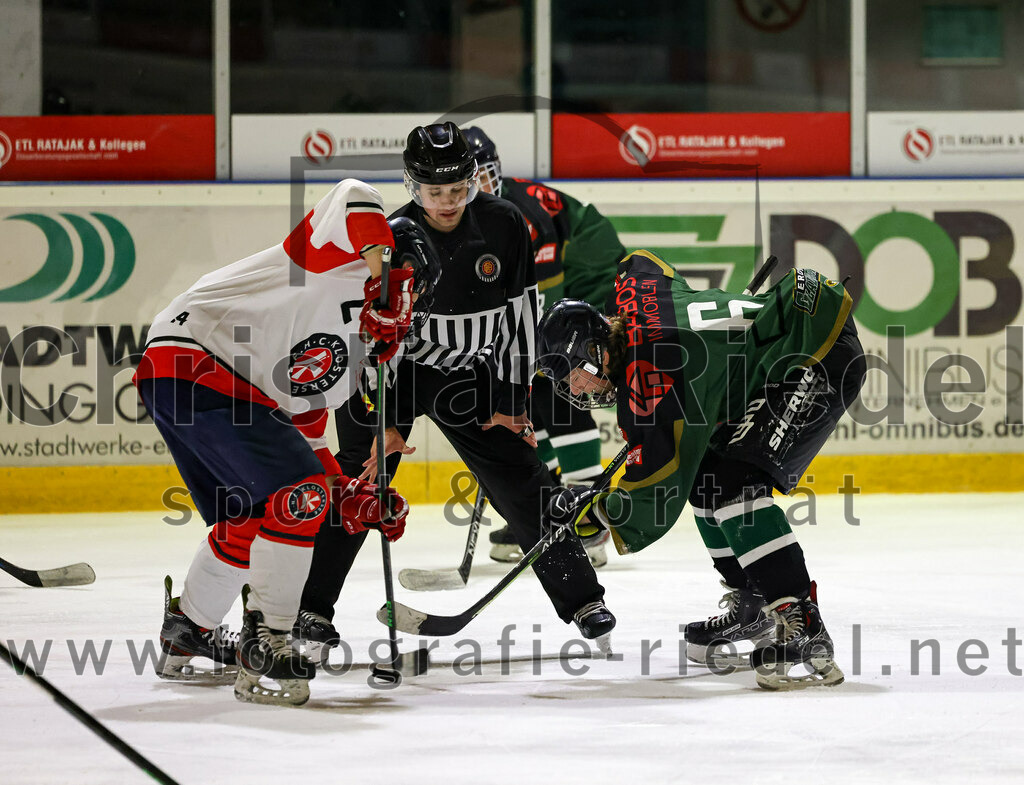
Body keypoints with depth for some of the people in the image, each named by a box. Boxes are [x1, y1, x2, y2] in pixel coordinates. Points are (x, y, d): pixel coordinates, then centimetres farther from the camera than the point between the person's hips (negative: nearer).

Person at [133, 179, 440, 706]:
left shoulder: (349, 356, 25)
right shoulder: (340, 259, -1)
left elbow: (303, 431, 25)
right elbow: (353, 199, -20)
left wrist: (352, 497, 12)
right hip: (192, 364, -10)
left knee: (253, 516, 21)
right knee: (300, 497, -15)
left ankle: (186, 635, 38)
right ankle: (263, 645, -11)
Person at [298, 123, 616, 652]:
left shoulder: (504, 226, -13)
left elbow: (521, 314, -4)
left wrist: (512, 399, -5)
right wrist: (386, 423, -23)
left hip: (468, 370, 3)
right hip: (393, 368, -3)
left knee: (519, 477, -2)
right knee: (362, 475, -13)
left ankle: (582, 600, 6)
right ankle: (309, 604, -5)